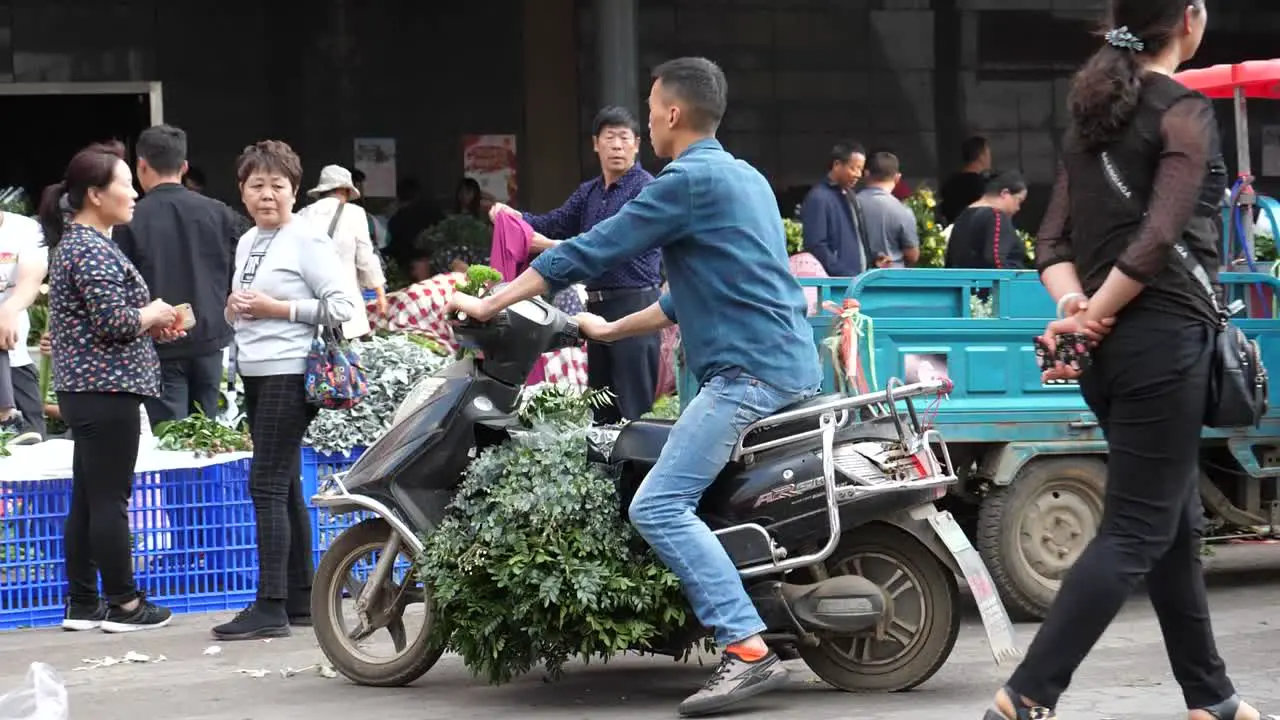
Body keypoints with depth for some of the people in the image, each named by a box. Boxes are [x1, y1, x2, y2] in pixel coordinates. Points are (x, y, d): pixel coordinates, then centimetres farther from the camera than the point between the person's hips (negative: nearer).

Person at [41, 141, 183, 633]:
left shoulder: (74, 243, 17)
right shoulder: (93, 251, -16)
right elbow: (114, 321, -22)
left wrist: (151, 326, 13)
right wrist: (153, 315, -4)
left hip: (83, 390, 10)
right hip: (107, 391, -10)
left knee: (87, 499, 11)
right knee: (110, 500, -3)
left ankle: (82, 604, 15)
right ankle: (123, 605, 2)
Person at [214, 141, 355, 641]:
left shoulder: (307, 240, -8)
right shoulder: (246, 243, 16)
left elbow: (341, 307, -14)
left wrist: (278, 308, -16)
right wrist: (233, 309, 5)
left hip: (289, 372, -9)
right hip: (254, 373, 9)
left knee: (267, 486, -13)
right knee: (285, 487, 11)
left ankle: (271, 606, -14)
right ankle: (300, 601, 17)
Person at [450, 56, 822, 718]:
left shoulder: (687, 181, -9)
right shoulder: (745, 179, 21)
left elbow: (590, 251, -8)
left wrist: (488, 305, 0)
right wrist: (610, 329, 34)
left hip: (747, 370, -10)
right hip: (794, 365, 10)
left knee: (658, 507, -16)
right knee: (675, 500, 21)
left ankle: (747, 650, -23)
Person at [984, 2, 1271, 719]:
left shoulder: (1094, 115, 13)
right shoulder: (1185, 112, -10)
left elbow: (1055, 240, 7)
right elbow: (1159, 239, -20)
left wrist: (1075, 307, -7)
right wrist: (1094, 314, -12)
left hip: (1110, 349, 8)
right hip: (1165, 336, -8)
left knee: (1177, 524, 17)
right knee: (1136, 533, -7)